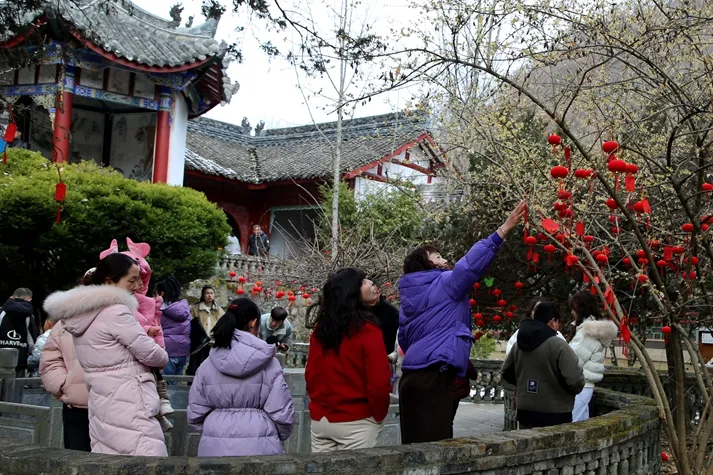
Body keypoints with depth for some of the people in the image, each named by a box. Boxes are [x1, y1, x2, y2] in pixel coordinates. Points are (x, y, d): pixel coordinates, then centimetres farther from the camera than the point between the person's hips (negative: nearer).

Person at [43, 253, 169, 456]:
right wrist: (164, 357, 11)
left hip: (102, 406, 9)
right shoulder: (115, 311, -14)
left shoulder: (81, 314, 14)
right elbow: (150, 353, -12)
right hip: (129, 406, -9)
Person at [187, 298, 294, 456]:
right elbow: (281, 411, -6)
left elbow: (195, 411, 5)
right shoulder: (268, 363, -7)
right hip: (258, 445, -2)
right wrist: (280, 435, 15)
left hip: (216, 446, 2)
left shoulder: (208, 364, 0)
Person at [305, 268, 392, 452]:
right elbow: (378, 380, -16)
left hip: (320, 418, 6)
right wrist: (379, 415, -1)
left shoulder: (319, 329, 4)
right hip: (356, 421, -6)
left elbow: (310, 373, 11)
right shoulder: (367, 329, -14)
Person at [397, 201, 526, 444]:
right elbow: (472, 263, -13)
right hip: (435, 376, -9)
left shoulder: (408, 299, 23)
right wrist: (504, 229, -12)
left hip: (413, 376, 9)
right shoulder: (443, 285, -2)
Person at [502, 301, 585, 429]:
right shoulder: (559, 346, -16)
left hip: (525, 412, 7)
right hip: (555, 416, -7)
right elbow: (575, 380, -21)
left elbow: (506, 372, 17)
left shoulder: (519, 344, 6)